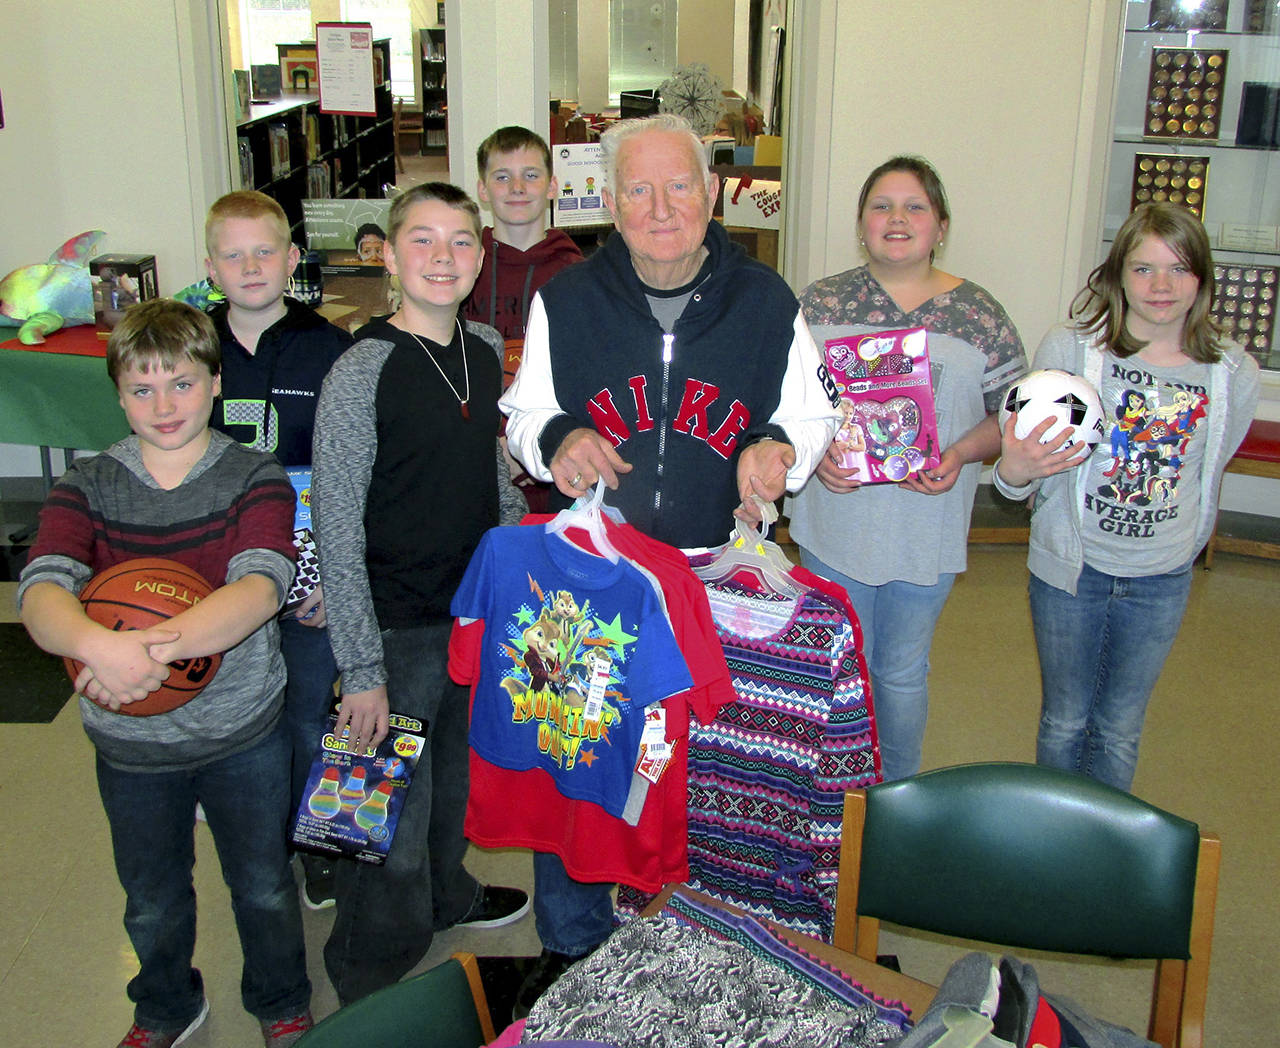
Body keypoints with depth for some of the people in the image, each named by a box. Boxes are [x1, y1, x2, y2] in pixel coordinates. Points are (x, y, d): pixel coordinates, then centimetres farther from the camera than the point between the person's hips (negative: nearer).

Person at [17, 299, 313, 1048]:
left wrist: (160, 647, -44)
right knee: (152, 901, 22)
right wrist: (99, 644, -43)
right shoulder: (89, 487, -5)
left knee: (264, 887, 17)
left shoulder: (256, 479, -11)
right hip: (130, 740, 2)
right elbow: (42, 592, -20)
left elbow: (259, 587, -27)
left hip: (244, 730, -2)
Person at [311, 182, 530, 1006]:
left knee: (454, 776, 25)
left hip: (477, 611, 6)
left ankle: (445, 894, 52)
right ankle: (371, 996, 27)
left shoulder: (486, 350, 2)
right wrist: (362, 667, -18)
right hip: (398, 628, -6)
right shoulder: (362, 372, -18)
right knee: (393, 817, 4)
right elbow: (337, 529, -17)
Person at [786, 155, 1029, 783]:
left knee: (902, 673, 13)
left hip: (925, 530, 0)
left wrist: (960, 454, -16)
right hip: (834, 524, 1)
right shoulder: (821, 303, -2)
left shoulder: (980, 317, -3)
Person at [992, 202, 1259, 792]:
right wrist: (1013, 471, -31)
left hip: (1162, 582, 2)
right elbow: (1028, 458, -9)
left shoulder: (1235, 374, -5)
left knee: (1119, 731, 14)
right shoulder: (1067, 349, -12)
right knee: (1064, 721, 14)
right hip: (1069, 567, -1)